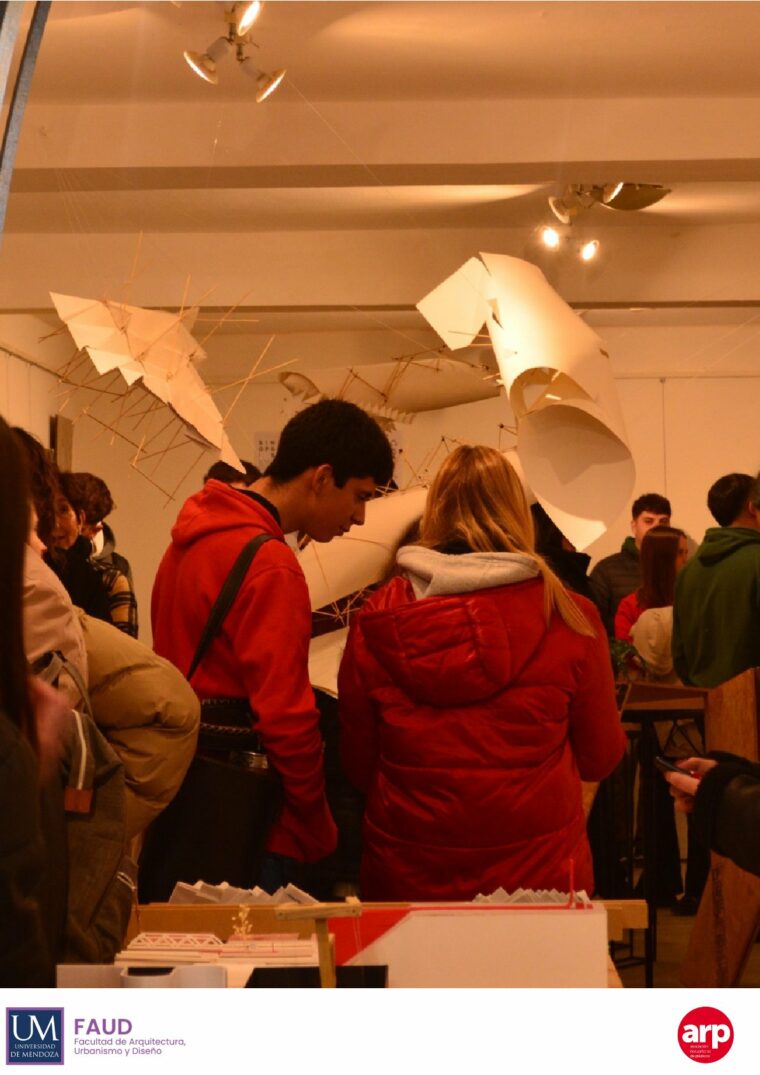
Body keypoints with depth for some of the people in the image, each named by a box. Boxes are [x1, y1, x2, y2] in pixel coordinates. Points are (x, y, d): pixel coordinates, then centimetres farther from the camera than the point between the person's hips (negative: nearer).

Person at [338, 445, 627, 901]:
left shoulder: (376, 620, -8)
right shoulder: (568, 617, -10)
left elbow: (358, 764, 3)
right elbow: (602, 757, 3)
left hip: (405, 878, 1)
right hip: (537, 872, 0)